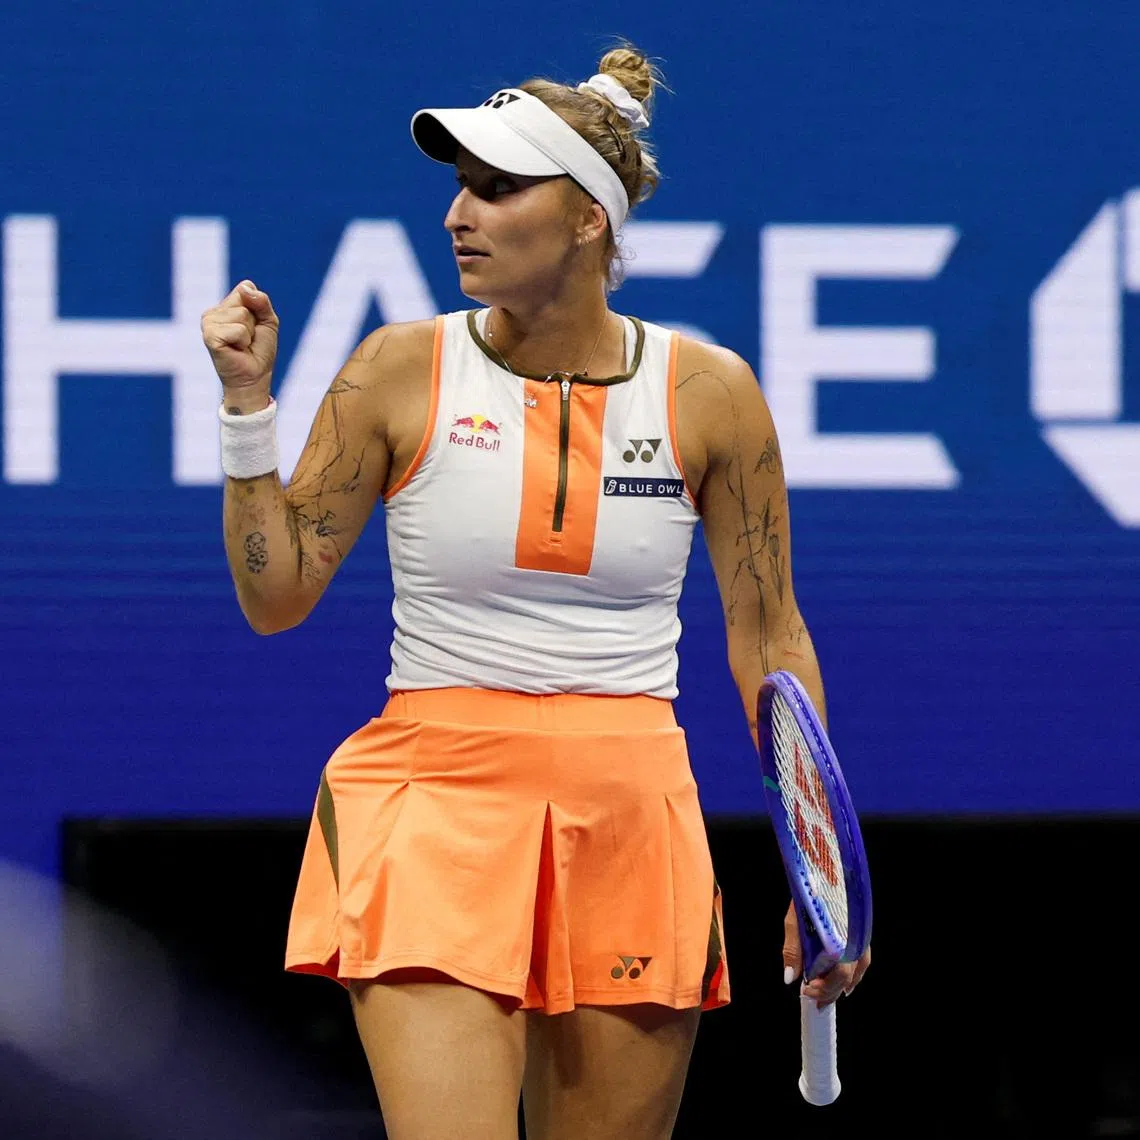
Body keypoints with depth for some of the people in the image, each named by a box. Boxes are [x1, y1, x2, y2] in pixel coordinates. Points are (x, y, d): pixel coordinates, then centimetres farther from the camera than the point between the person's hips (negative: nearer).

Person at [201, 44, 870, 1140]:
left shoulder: (706, 390, 1)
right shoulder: (401, 372, -1)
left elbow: (769, 637, 8)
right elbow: (276, 597, 4)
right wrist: (246, 401, -7)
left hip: (632, 819, 2)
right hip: (435, 801, -2)